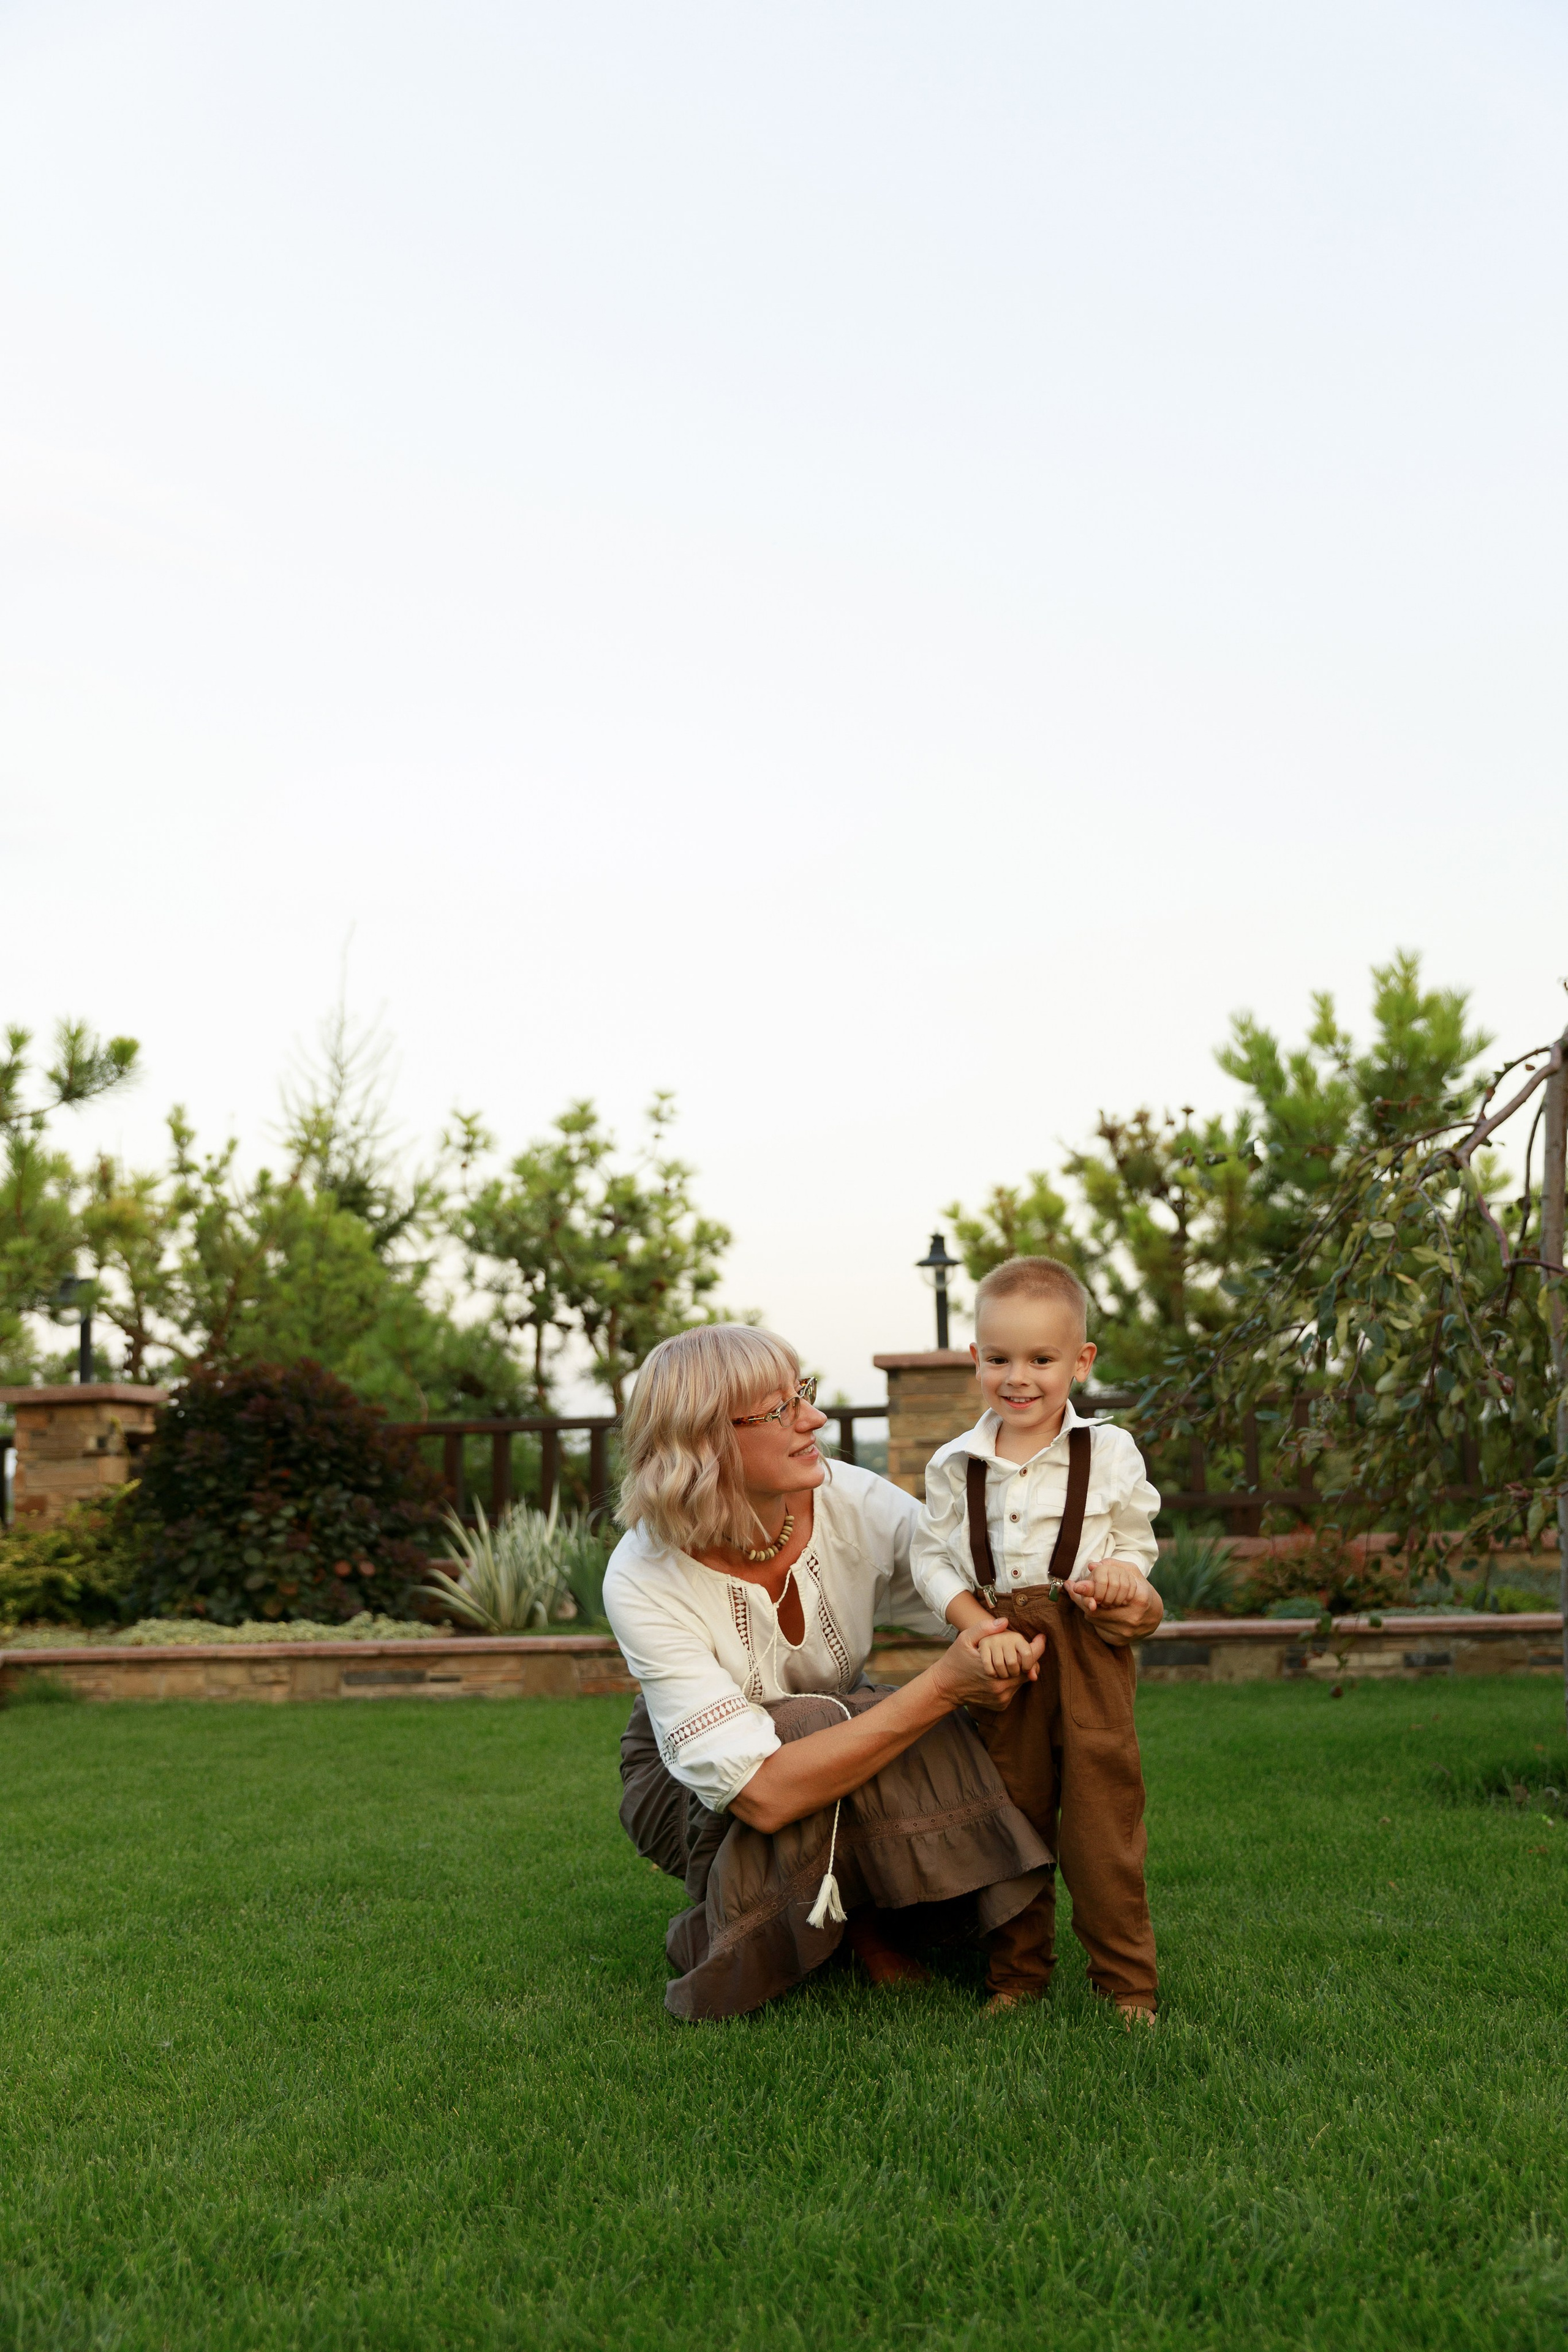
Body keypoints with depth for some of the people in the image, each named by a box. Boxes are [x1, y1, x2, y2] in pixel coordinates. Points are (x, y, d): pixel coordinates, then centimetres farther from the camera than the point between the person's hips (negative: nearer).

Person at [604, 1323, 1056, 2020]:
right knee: (814, 1722, -35)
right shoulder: (645, 1580, -32)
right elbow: (762, 1793, -39)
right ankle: (860, 1925, -5)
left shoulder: (854, 1504, -22)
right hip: (690, 1784, -4)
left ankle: (868, 1915, 4)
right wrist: (941, 1688, -44)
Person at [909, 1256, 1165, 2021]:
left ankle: (1126, 1979, 14)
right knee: (1009, 1812, 12)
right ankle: (1017, 1972, 26)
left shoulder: (1110, 1453, 0)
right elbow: (932, 1557, 2)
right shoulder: (953, 1465, 2)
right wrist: (982, 1629, -11)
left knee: (1102, 1810, -1)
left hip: (1089, 1648, -2)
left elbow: (1137, 1538, 9)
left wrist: (1119, 1571, -14)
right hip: (997, 1647, 2)